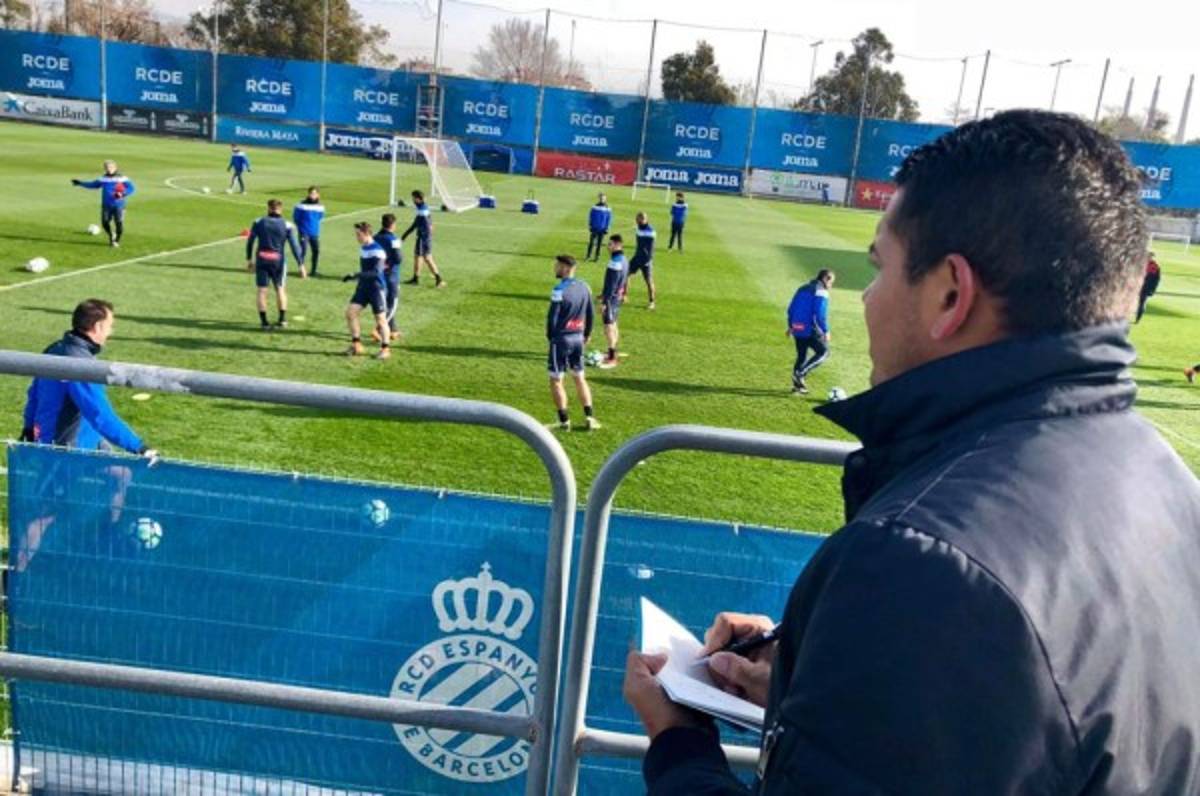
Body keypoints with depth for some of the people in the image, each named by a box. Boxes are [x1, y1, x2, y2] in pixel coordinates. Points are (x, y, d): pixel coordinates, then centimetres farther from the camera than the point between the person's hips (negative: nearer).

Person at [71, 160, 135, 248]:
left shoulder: (122, 178, -4)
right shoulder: (103, 178, 8)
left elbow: (131, 188, -5)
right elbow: (93, 184, 21)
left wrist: (123, 194, -21)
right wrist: (80, 183, 22)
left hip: (118, 205, -3)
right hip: (106, 205, 3)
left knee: (119, 223, -8)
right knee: (105, 222, -2)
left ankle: (117, 240, 14)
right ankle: (111, 236, 27)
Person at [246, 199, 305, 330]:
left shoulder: (258, 223, -1)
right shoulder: (287, 226, -4)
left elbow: (250, 242, 5)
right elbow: (294, 246, -6)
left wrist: (249, 260, 16)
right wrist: (301, 265, -4)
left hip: (262, 260, 0)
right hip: (278, 260, 0)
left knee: (262, 290, 5)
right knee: (280, 289, 16)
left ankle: (264, 322, 3)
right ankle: (282, 319, 14)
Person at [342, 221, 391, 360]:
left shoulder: (378, 250, -18)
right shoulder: (363, 247, 8)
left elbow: (376, 272, -28)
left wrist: (355, 275, -31)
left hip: (376, 288, -8)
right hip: (363, 287, 8)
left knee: (380, 318, -1)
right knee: (350, 311, -1)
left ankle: (385, 348, 13)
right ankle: (356, 344, 9)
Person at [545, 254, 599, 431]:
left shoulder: (559, 290, -17)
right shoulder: (584, 287, 3)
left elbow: (552, 317, -15)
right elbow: (590, 314, 9)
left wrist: (550, 336, 2)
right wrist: (587, 334, 21)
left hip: (561, 339, -6)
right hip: (578, 338, 7)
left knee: (556, 380, 4)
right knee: (580, 378, 17)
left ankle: (564, 421, 6)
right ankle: (589, 417, 13)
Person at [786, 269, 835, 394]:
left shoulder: (803, 289, 15)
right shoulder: (821, 292, -9)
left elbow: (791, 309, 16)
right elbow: (820, 314, -19)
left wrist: (790, 326, 22)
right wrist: (826, 331, -14)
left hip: (797, 329, 8)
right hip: (810, 330, -8)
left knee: (801, 356, 16)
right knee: (823, 352, 4)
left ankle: (797, 384, 19)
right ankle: (800, 373, -8)